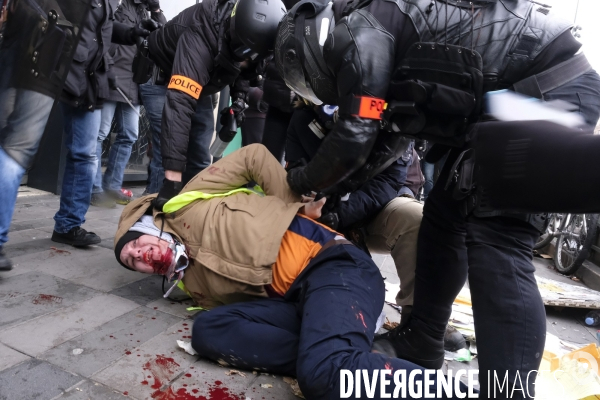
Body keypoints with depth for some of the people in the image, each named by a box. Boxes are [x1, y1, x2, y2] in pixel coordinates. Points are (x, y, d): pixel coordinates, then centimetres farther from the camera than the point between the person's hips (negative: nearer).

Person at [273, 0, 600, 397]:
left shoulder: (360, 33, -13)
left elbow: (354, 139, -15)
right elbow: (385, 139, 20)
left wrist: (302, 180, 3)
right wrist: (335, 190, 20)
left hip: (554, 89, -10)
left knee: (496, 241, -18)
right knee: (444, 213, 9)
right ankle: (422, 342, 20)